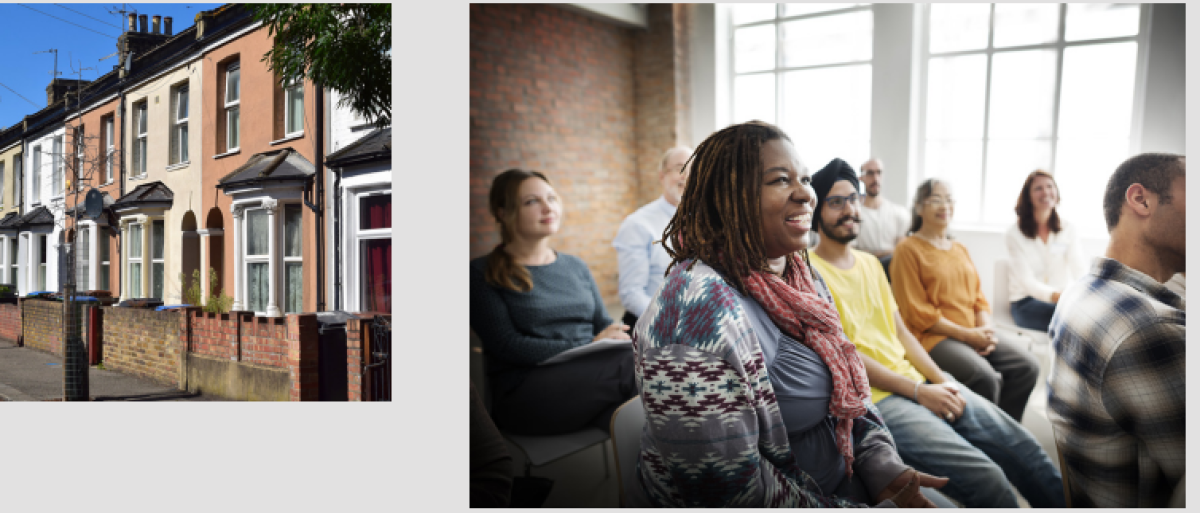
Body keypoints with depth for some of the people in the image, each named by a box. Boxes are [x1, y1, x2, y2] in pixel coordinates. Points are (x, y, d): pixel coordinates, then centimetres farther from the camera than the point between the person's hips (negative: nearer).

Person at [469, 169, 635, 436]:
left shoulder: (576, 266, 22)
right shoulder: (484, 274, 3)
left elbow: (604, 323, 17)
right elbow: (507, 346, -8)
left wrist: (620, 338, -10)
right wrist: (589, 347, -16)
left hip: (587, 378, 6)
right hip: (525, 393, -5)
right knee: (631, 362, -31)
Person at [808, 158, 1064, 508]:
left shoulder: (870, 263, 17)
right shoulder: (810, 271, -10)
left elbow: (900, 332, 17)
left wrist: (942, 381, 2)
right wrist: (919, 392, -13)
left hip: (919, 381, 8)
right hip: (876, 398, -8)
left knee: (1023, 447, -2)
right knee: (986, 477, -19)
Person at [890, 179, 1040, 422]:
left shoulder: (960, 249, 21)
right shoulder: (908, 249, -3)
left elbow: (979, 298, 18)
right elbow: (917, 313, -9)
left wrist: (987, 330, -3)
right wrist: (965, 334, -13)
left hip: (975, 331, 7)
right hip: (934, 336, -7)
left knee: (1027, 366, -12)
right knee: (986, 377, -28)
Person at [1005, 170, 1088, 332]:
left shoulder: (1067, 229, 8)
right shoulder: (1015, 234, -4)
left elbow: (1080, 269, -3)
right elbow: (1027, 281, -14)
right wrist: (1056, 295, -34)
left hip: (1062, 299, 4)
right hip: (1026, 302, -4)